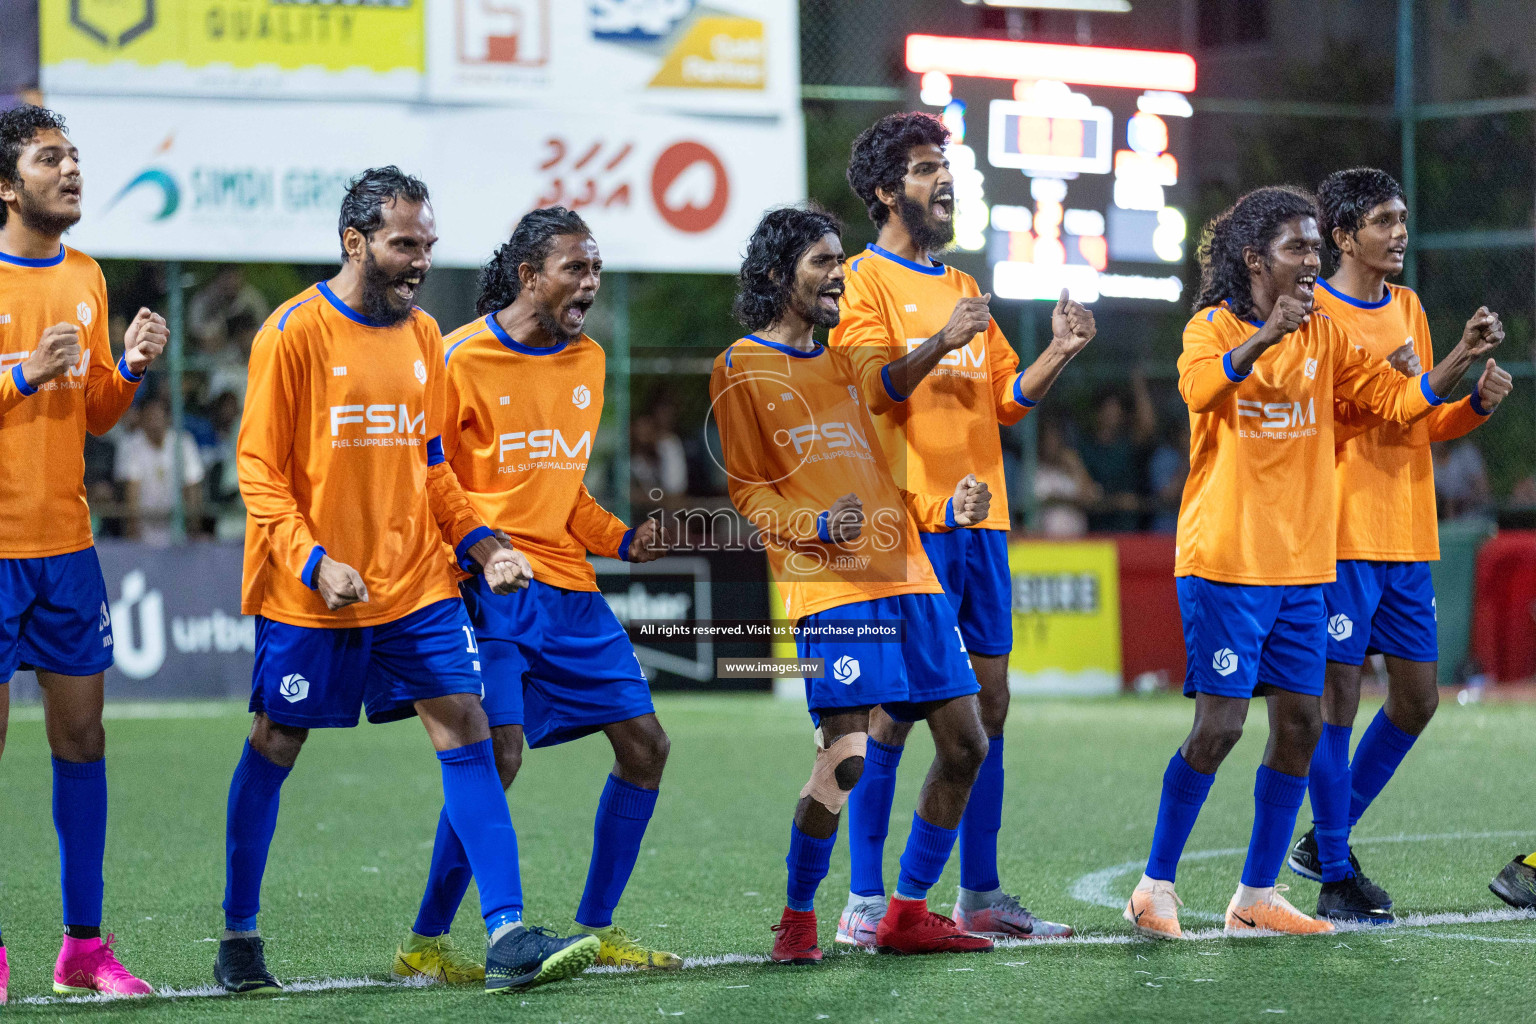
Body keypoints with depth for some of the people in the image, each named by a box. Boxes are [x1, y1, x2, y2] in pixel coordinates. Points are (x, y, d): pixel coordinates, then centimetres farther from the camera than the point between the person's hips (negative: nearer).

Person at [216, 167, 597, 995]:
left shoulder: (423, 337, 10)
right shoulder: (294, 333, -9)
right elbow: (260, 472, -10)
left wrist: (482, 546, 4)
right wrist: (315, 562, -22)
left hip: (416, 585, 5)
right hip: (309, 595, -5)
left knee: (467, 735, -5)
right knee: (273, 749, 6)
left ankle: (506, 936, -9)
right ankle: (238, 938, 21)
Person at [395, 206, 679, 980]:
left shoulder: (587, 362, 13)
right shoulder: (465, 357, -9)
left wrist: (621, 539, 10)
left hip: (568, 586, 8)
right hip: (488, 590, -8)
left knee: (645, 744, 5)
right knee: (497, 750, -19)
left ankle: (595, 929, 17)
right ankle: (425, 942, -8)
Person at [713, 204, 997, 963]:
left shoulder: (844, 365, 23)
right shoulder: (743, 369, 2)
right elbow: (748, 492, -2)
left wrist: (947, 509, 7)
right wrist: (817, 526, -19)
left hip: (906, 577, 7)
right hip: (829, 586, -7)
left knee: (965, 744, 3)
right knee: (845, 756, -17)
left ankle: (908, 914, 13)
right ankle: (797, 920, -1)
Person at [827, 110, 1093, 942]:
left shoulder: (962, 288, 20)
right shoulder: (866, 280, -2)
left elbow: (1009, 398, 18)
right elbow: (874, 387, -16)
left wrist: (1059, 352, 1)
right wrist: (939, 342, -32)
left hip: (979, 522, 7)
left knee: (988, 702, 6)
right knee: (894, 707, -8)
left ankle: (980, 894, 12)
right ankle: (864, 903, -6)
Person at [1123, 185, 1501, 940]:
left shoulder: (1322, 335, 10)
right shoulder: (1214, 326, -6)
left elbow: (1397, 398, 8)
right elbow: (1200, 388, -27)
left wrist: (1461, 360, -7)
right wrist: (1266, 336, -41)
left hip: (1301, 565, 6)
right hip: (1224, 561, -6)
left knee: (1301, 723, 4)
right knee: (1220, 724, -10)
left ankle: (1257, 894, 15)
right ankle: (1156, 888, 3)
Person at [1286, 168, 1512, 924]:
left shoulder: (1408, 309, 15)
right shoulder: (1312, 311, -7)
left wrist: (1478, 401, 2)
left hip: (1408, 537, 7)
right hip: (1340, 533, -7)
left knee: (1417, 696, 9)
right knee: (1338, 693, -5)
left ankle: (1326, 839, 23)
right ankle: (1335, 877, 1)